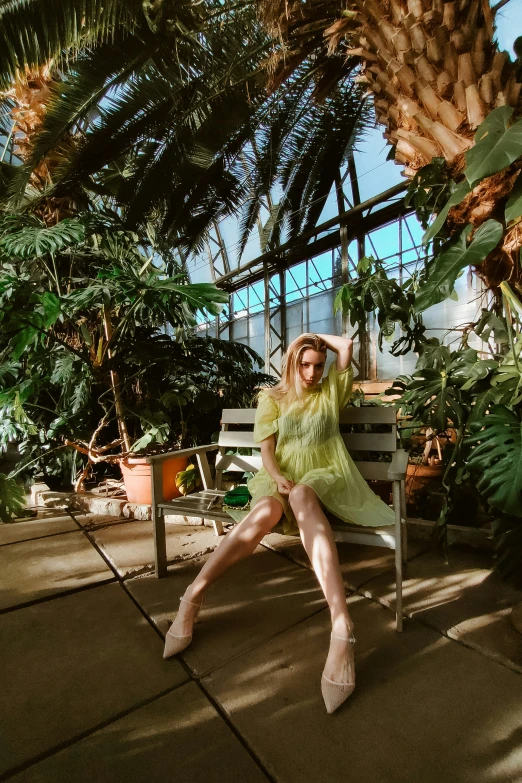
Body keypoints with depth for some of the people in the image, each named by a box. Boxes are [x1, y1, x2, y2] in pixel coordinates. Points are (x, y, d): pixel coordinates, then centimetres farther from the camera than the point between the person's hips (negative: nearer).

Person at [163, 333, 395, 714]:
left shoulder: (330, 391, 14)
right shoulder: (271, 397, 11)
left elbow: (347, 345, 4)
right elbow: (267, 450, 2)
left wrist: (317, 336, 18)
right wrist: (278, 477, -18)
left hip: (324, 479, 0)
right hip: (282, 479, 1)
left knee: (302, 497, -38)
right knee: (266, 510, -35)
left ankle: (342, 626, -47)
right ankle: (193, 596, -27)